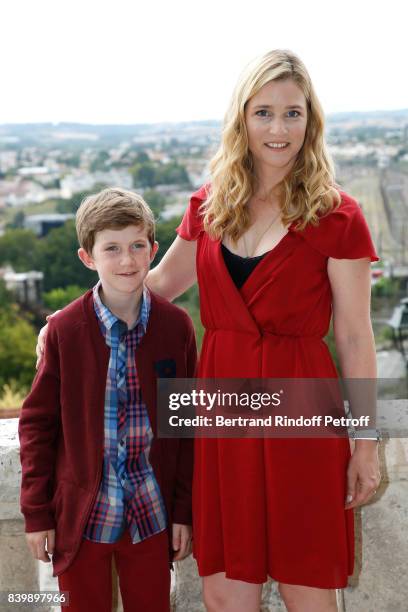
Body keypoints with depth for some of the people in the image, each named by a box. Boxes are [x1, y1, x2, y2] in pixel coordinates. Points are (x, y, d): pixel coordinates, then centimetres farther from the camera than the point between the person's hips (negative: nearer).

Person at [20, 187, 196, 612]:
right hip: (82, 513, -1)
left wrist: (184, 510, 1)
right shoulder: (64, 329, -9)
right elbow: (36, 422, -3)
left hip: (151, 513, 1)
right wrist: (36, 513, -3)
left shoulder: (176, 325, -6)